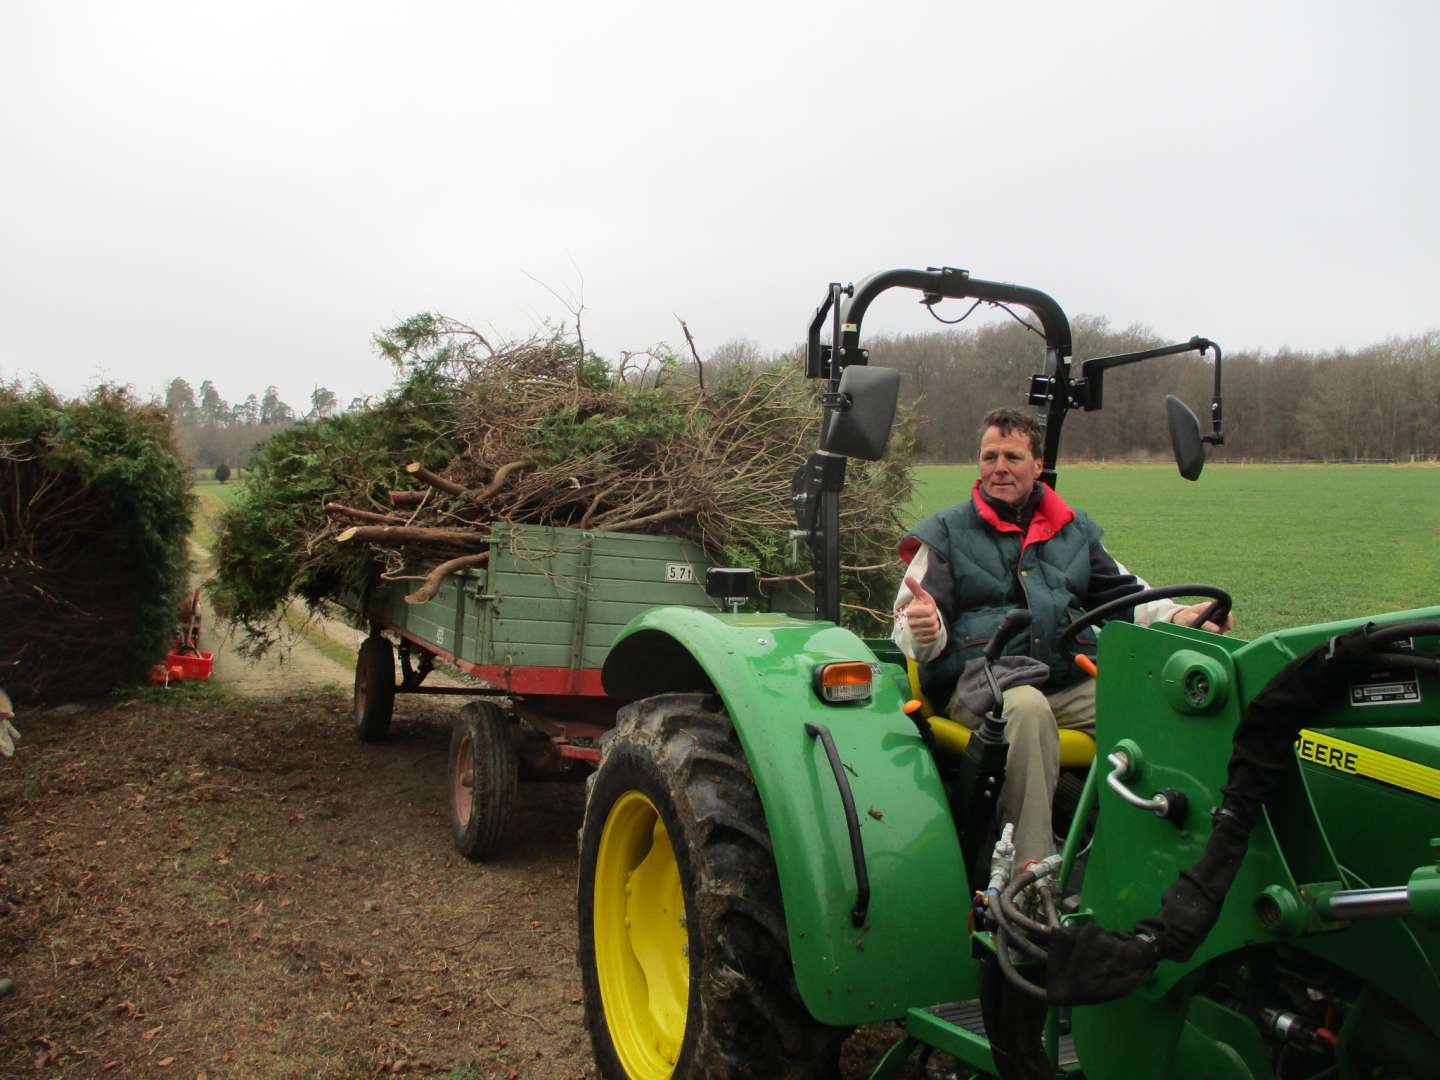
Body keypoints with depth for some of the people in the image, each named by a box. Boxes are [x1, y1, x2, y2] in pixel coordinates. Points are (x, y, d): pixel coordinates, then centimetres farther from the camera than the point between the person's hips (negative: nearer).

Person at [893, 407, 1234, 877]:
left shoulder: (1075, 529, 22)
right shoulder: (946, 533, 11)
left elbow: (1124, 593, 25)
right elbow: (912, 629, 4)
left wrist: (1177, 616, 4)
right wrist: (924, 630, -22)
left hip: (1073, 683, 3)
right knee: (1027, 707, -38)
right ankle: (1032, 868, -35)